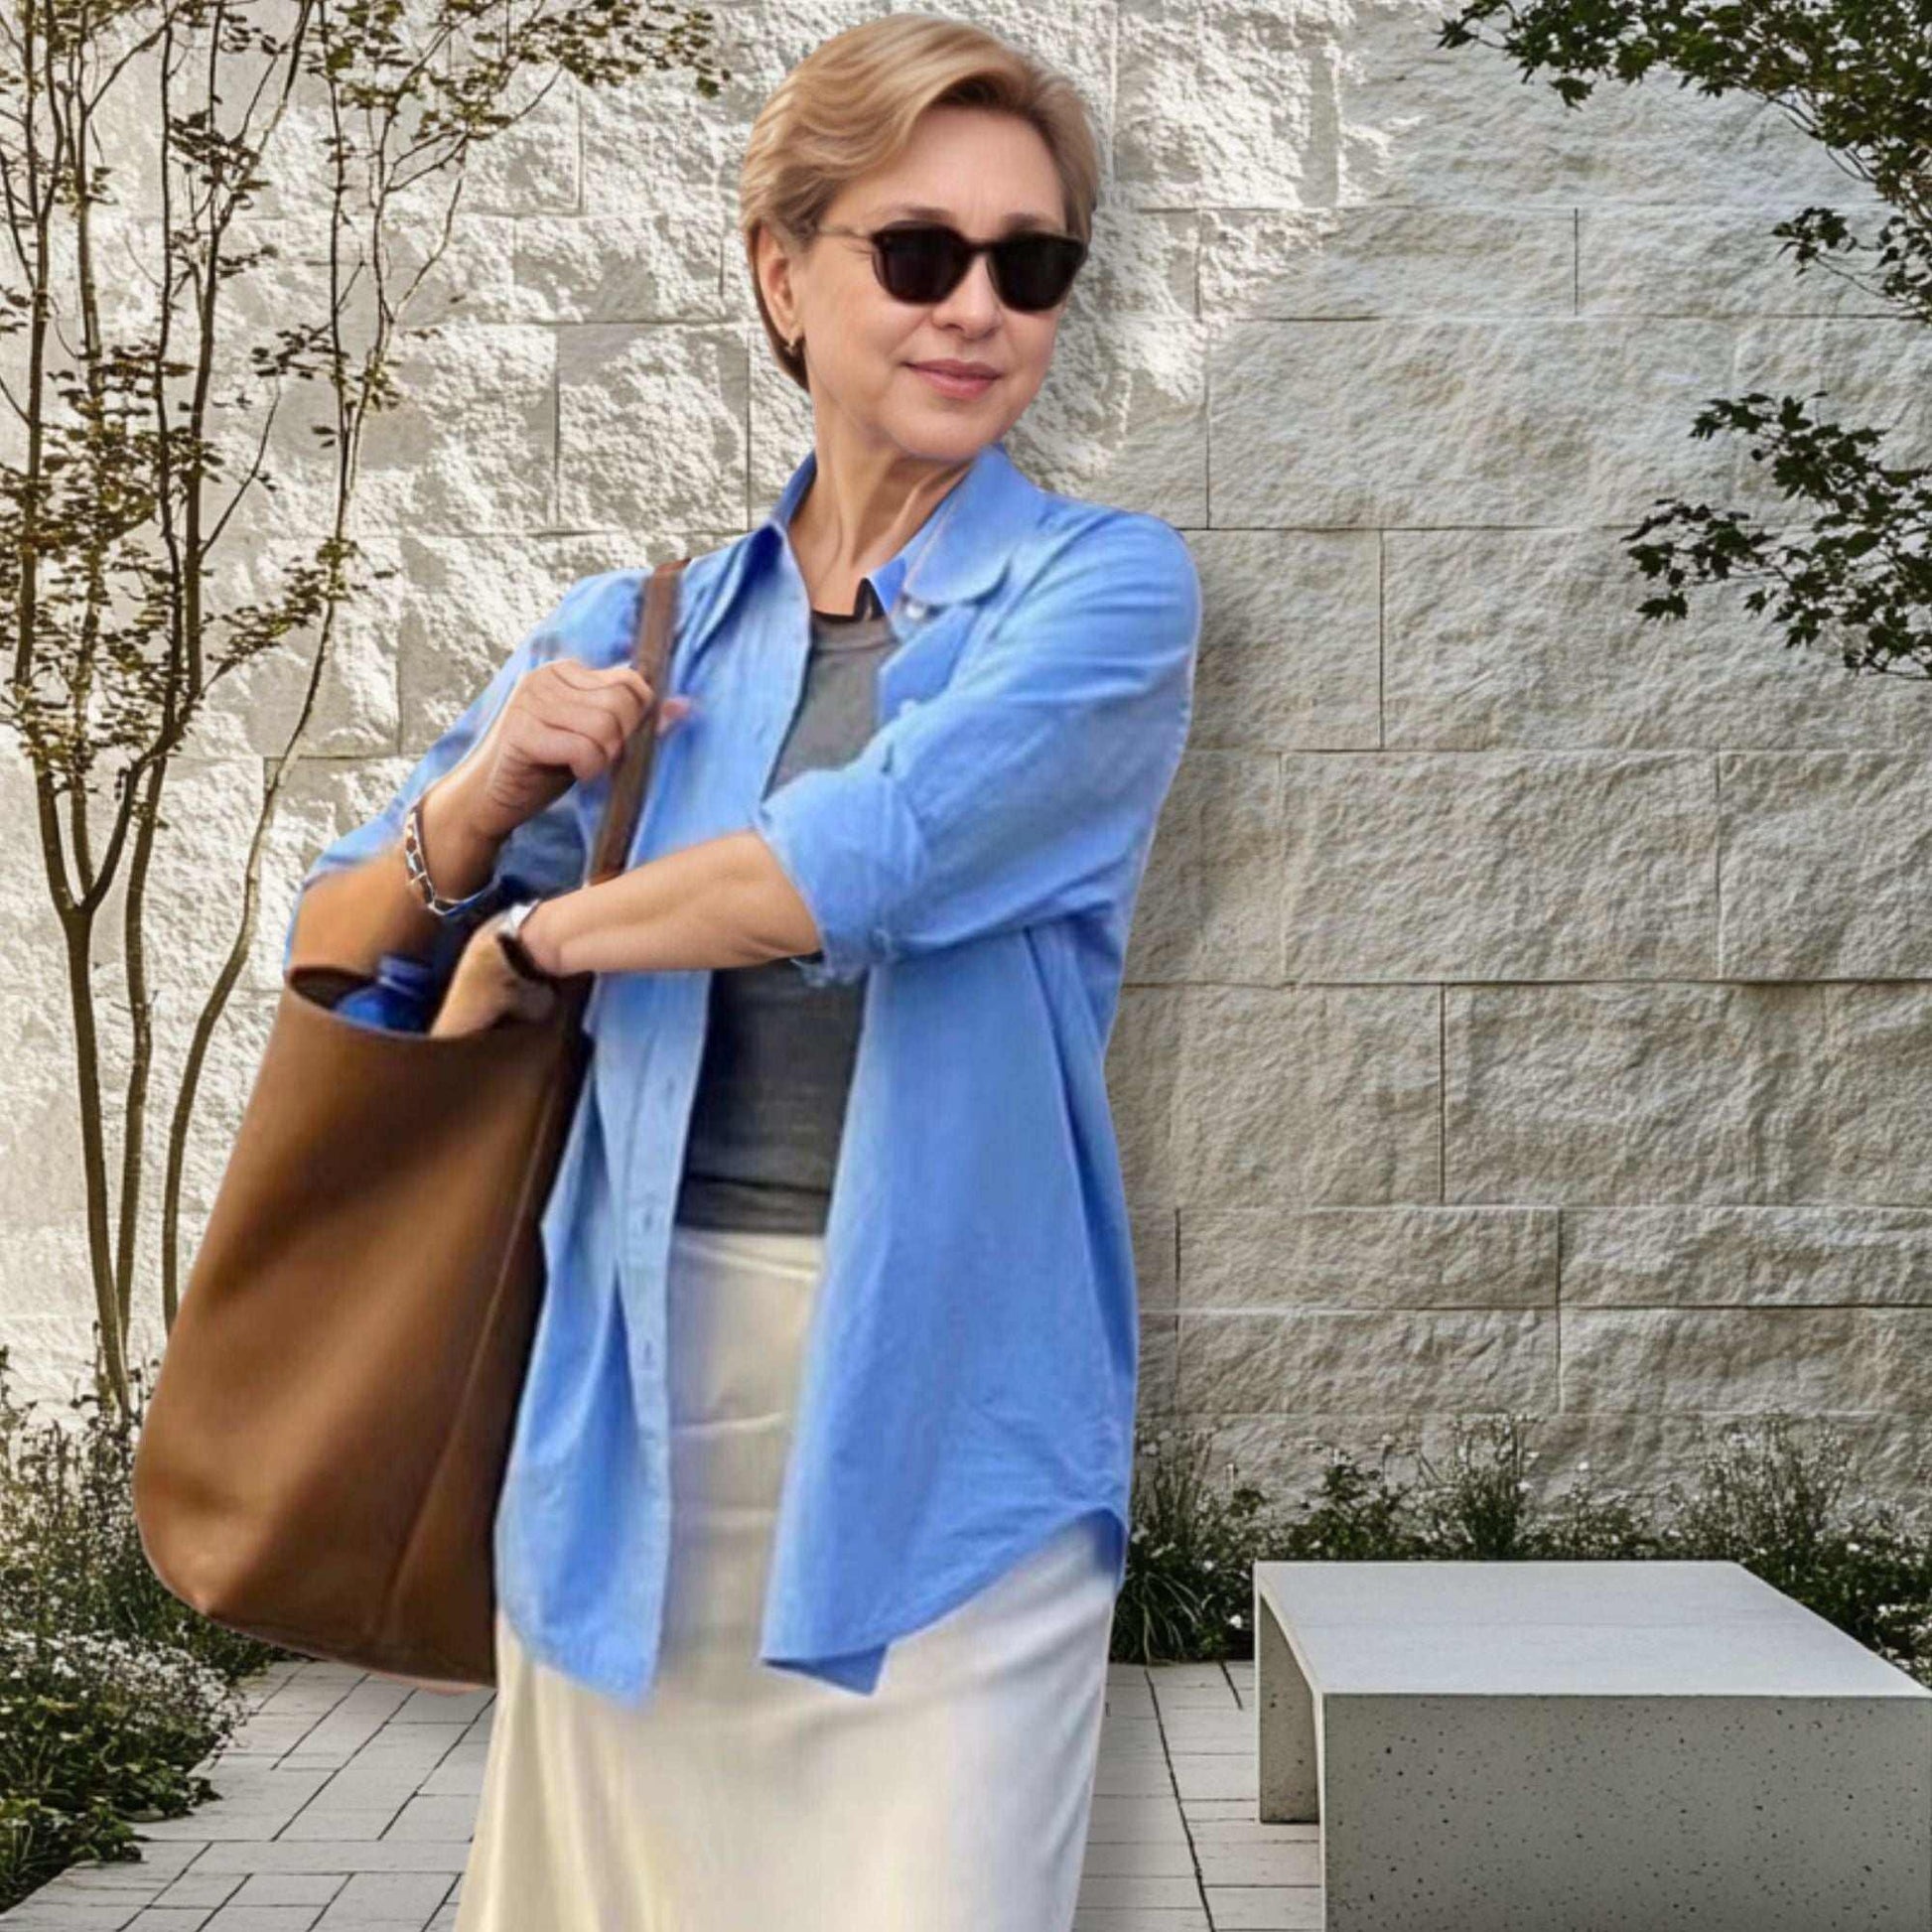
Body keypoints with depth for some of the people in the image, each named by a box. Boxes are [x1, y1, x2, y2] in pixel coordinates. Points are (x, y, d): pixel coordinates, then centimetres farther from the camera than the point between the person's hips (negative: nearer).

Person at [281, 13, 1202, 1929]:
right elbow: (333, 954, 12)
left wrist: (535, 941, -6)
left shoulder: (1105, 586, -3)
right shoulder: (639, 628, 7)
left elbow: (875, 854, -20)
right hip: (635, 1408, 3)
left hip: (943, 1411, -3)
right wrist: (486, 796, -9)